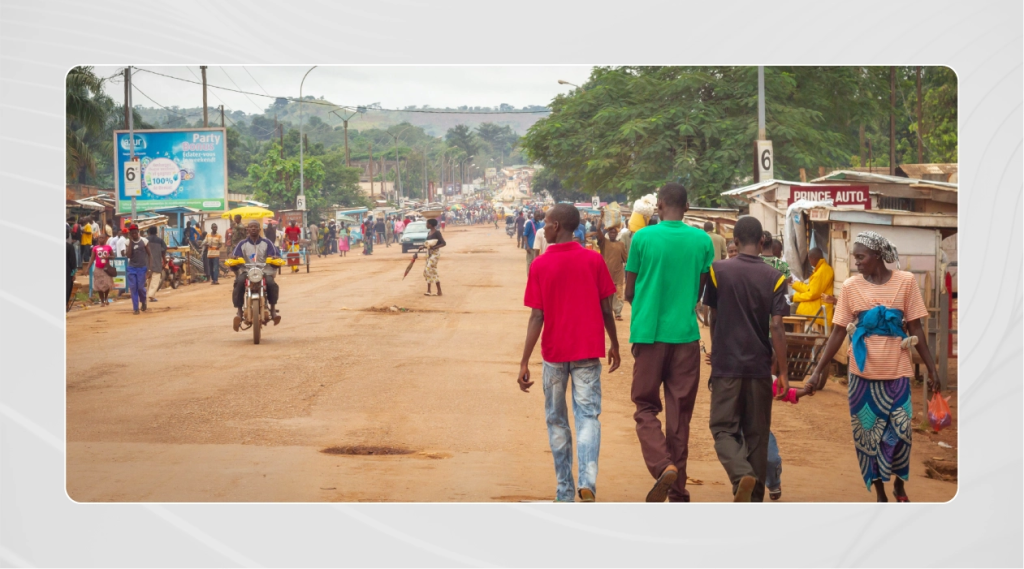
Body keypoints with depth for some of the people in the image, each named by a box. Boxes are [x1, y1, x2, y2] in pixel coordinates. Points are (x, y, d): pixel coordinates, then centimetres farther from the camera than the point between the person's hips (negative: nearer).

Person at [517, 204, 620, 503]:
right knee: (588, 416, 2)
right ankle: (587, 481, -18)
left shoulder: (540, 265, -7)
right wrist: (614, 345, 16)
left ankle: (564, 491, 14)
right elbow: (606, 309, 1)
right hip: (588, 351, 1)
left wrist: (525, 362, -6)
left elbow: (536, 317, -9)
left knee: (557, 421, 12)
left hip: (554, 354, 0)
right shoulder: (593, 260, -2)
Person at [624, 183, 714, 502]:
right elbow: (703, 291, 9)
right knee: (680, 412, 9)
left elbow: (629, 292, 3)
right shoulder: (702, 241, 1)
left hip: (648, 333, -2)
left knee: (646, 408, 9)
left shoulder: (643, 238, -5)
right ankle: (678, 493, 13)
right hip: (686, 334, 2)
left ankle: (663, 466, -17)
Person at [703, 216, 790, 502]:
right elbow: (776, 327, -9)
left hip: (726, 364, -1)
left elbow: (713, 319, 7)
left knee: (724, 428, 4)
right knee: (757, 433, 11)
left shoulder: (718, 270, -4)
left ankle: (742, 475, -24)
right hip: (760, 366, 2)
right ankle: (755, 499, 15)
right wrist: (783, 372, -3)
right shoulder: (774, 277, -4)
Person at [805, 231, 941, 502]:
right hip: (863, 373, 1)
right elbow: (838, 332, 1)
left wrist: (931, 368, 0)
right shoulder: (851, 286, 0)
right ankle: (880, 493, 21)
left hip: (897, 371, -1)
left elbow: (916, 329, 1)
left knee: (900, 433, -2)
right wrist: (818, 370, -3)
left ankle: (899, 484, 25)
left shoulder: (906, 281, -2)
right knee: (868, 435, 6)